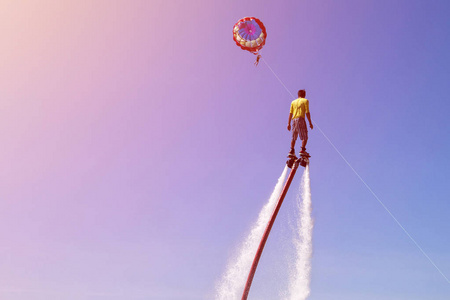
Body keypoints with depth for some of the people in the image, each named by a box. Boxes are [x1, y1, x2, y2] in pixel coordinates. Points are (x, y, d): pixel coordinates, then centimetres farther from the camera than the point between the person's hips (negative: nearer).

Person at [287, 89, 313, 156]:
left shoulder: (293, 102, 18)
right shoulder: (305, 101, 5)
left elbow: (290, 113, 11)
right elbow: (307, 112, -4)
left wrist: (288, 123, 11)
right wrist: (310, 122, -2)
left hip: (294, 120, 5)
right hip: (301, 119, -5)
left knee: (294, 137, 8)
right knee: (305, 137, -2)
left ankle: (292, 150, -2)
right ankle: (302, 150, -15)